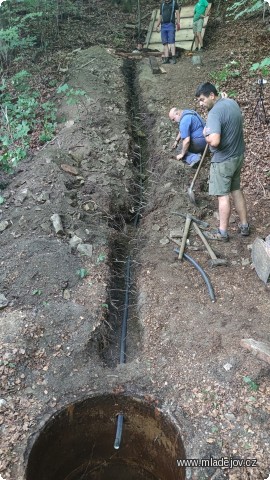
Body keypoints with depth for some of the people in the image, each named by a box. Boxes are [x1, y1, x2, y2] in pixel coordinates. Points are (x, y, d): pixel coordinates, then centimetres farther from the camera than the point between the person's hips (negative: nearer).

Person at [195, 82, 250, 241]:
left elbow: (214, 141, -35)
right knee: (236, 190, 18)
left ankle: (223, 232, 12)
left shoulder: (215, 112, -23)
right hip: (238, 155, 9)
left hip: (223, 160, -9)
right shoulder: (232, 102, 5)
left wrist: (206, 135, -14)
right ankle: (244, 226, 26)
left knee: (223, 195, 1)